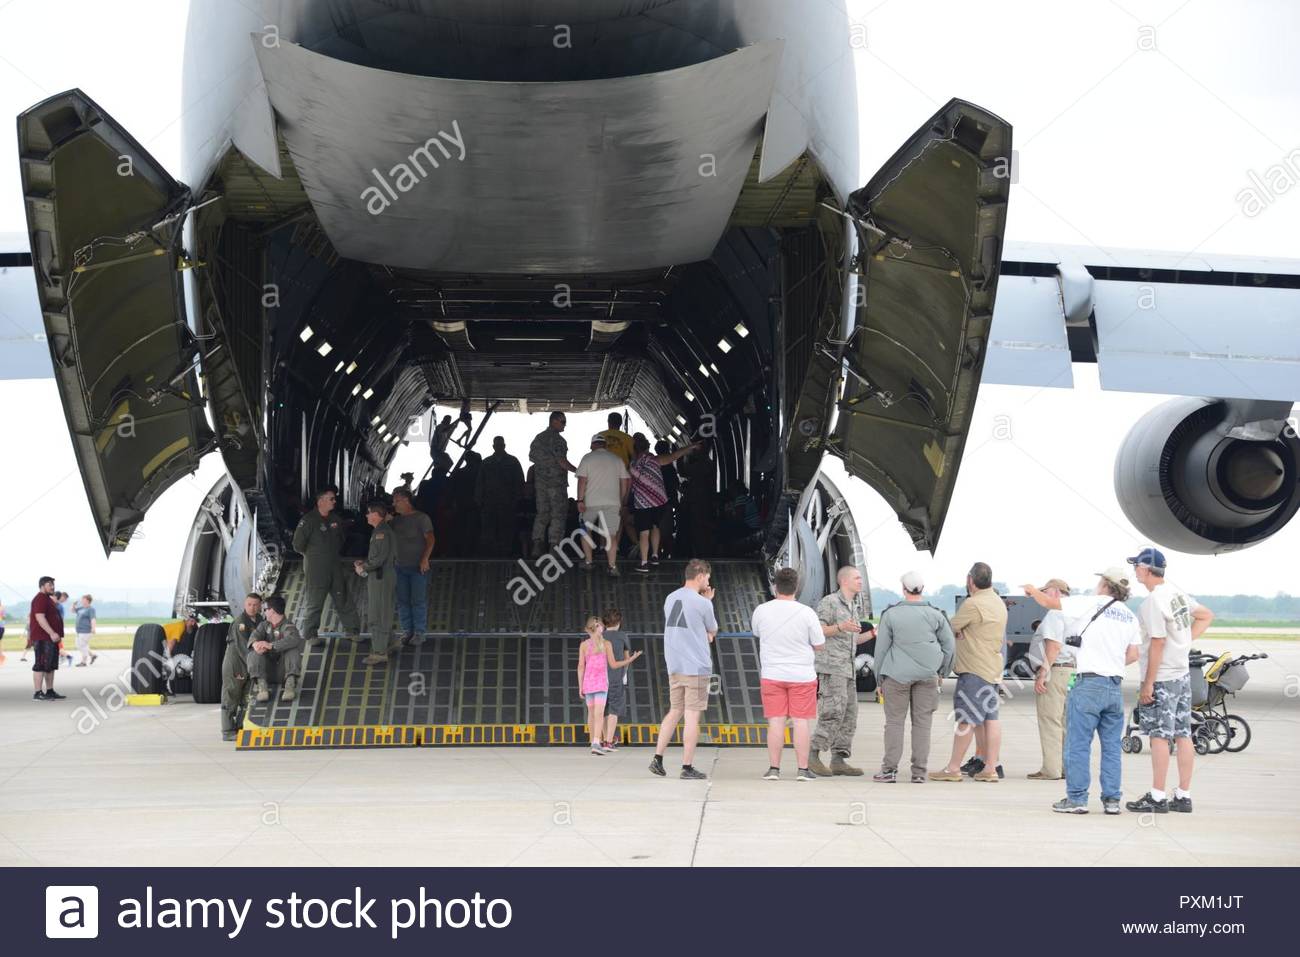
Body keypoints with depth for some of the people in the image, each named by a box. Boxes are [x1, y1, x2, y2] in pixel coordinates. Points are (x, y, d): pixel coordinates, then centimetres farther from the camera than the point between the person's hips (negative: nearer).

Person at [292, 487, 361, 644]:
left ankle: (352, 631, 19)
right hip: (315, 570, -6)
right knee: (313, 603, 1)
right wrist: (312, 554, 0)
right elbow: (298, 545, -14)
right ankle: (308, 635, 12)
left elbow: (343, 536, 25)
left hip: (335, 567, 6)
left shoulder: (334, 519, 6)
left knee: (343, 600, 11)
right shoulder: (309, 520, -15)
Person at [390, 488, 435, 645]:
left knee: (418, 601, -4)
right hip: (400, 567, 5)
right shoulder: (395, 520, 13)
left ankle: (419, 632, 2)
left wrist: (425, 558, -21)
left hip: (418, 567, -5)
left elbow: (430, 539, -10)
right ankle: (407, 631, 12)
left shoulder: (422, 518, -4)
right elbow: (390, 541, 18)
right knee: (403, 601, 5)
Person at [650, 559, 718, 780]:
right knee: (692, 716, -2)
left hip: (674, 666, 6)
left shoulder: (670, 598, 10)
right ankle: (687, 767, -2)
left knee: (674, 712, 15)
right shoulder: (702, 603, -12)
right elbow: (713, 630, 6)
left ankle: (657, 759, 11)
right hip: (696, 667, -6)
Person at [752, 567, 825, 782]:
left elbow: (755, 631, 16)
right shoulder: (806, 613, -10)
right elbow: (819, 645, -3)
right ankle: (802, 769, 2)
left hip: (771, 674, 1)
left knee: (776, 722, 4)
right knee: (801, 722, 2)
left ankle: (774, 768, 4)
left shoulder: (761, 611, -4)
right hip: (802, 675, -1)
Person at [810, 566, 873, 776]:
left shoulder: (855, 607, 21)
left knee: (849, 716, 5)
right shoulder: (829, 602, -5)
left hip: (847, 668, 9)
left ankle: (839, 760, 7)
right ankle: (813, 755, -14)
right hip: (831, 666, -9)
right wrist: (841, 627, -26)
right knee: (833, 712, -16)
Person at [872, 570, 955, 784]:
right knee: (922, 722, 4)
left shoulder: (891, 614, -1)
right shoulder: (935, 615, 3)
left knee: (894, 721, 3)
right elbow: (950, 645, 7)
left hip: (898, 674, -1)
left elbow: (881, 648, 2)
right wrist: (942, 672, 19)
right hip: (927, 675, 1)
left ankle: (889, 770, 2)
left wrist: (880, 678, 10)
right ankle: (919, 772, 3)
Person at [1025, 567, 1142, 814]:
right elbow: (1133, 655, 12)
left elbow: (1049, 602, 2)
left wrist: (1032, 590, 21)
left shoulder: (1089, 604, -3)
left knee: (1078, 744, -1)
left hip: (1088, 684, -6)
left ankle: (1076, 798, -2)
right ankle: (1111, 800, 8)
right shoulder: (1130, 616, 13)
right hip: (1115, 687, 6)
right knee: (1111, 746, 9)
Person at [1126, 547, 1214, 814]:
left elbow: (1158, 643, -20)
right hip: (1183, 674, 9)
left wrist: (1148, 683, -17)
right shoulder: (1177, 592, 10)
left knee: (1160, 735, -5)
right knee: (1183, 735, 8)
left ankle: (1157, 797, -3)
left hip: (1162, 678, -9)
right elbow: (1206, 616, 21)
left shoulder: (1154, 601, -17)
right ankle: (1183, 796, 13)